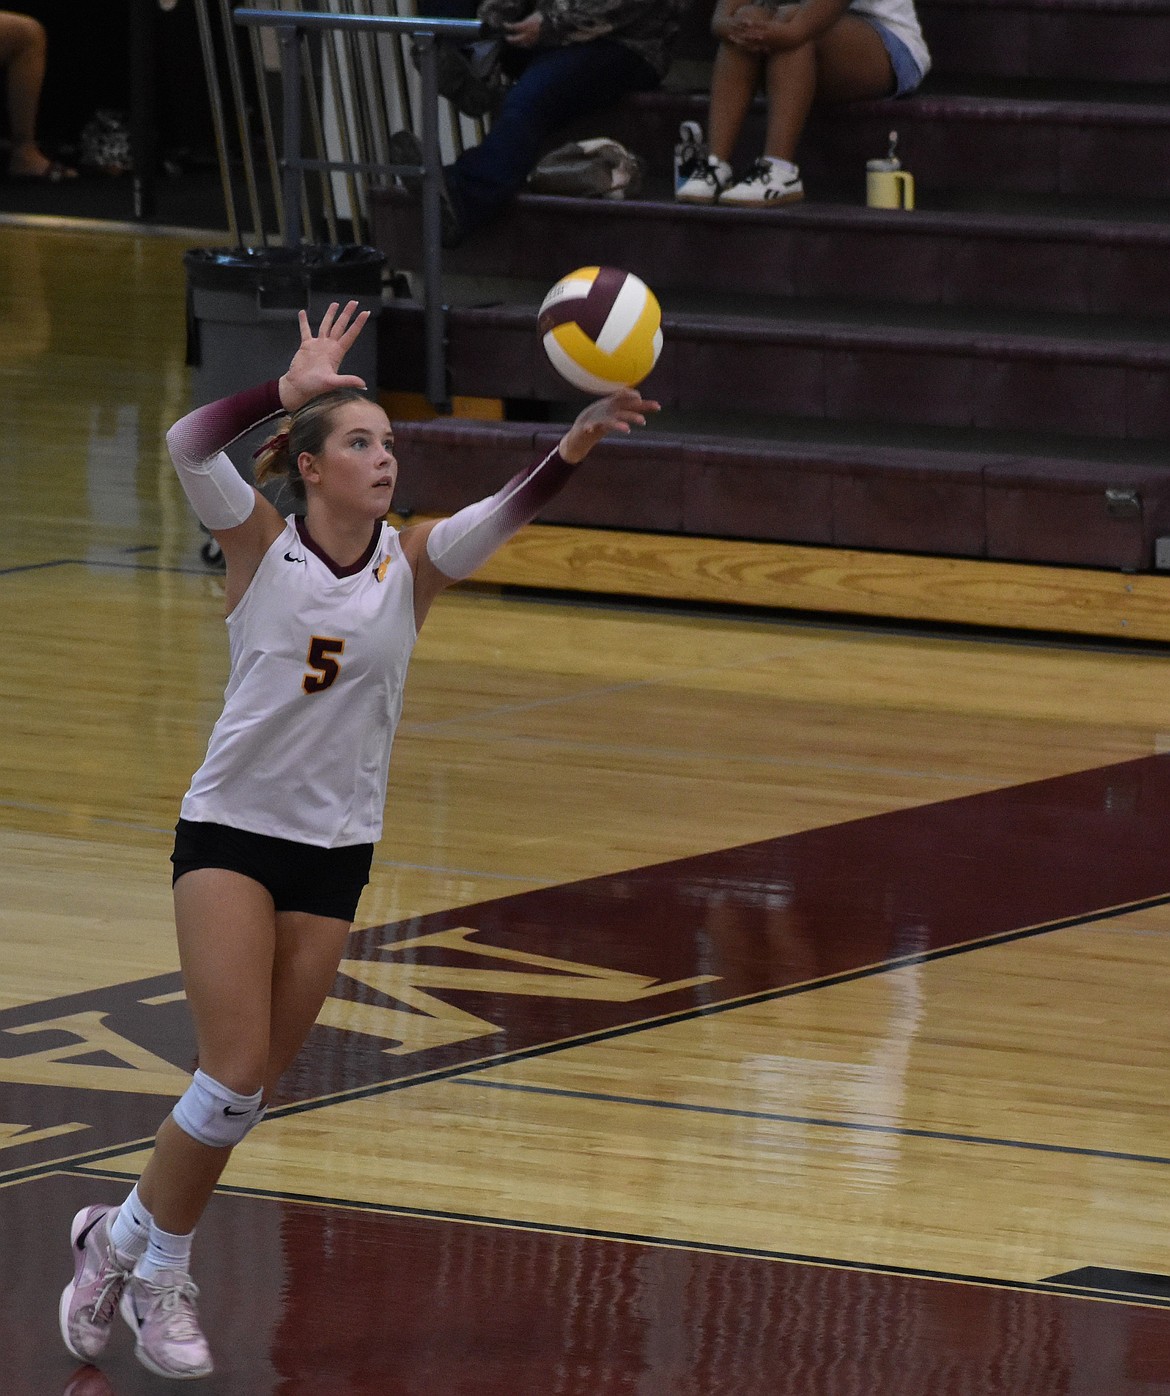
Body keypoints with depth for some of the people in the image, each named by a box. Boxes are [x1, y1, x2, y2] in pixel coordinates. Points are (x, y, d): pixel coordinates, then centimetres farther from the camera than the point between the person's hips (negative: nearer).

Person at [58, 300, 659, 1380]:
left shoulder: (412, 564, -2)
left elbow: (503, 514, -20)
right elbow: (191, 444, -24)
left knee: (253, 1087, 7)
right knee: (235, 1073, -13)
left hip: (335, 850, 4)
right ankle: (137, 1246, 6)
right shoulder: (260, 543, -7)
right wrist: (292, 388, -35)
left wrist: (577, 445, -39)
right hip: (230, 832, -4)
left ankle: (135, 1249, 25)